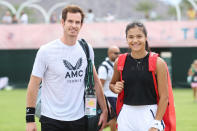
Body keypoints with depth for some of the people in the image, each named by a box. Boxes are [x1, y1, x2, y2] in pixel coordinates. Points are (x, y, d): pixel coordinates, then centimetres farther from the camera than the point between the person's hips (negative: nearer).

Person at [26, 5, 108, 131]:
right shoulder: (46, 51, -7)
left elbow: (95, 80, 15)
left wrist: (104, 110, 12)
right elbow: (34, 84, -4)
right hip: (52, 120, -4)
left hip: (79, 119, 4)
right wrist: (30, 118, -8)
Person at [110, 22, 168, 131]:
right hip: (126, 115, 3)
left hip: (149, 114, -3)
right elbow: (112, 84, 21)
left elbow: (164, 97, -7)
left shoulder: (157, 63, -6)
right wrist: (115, 88, -2)